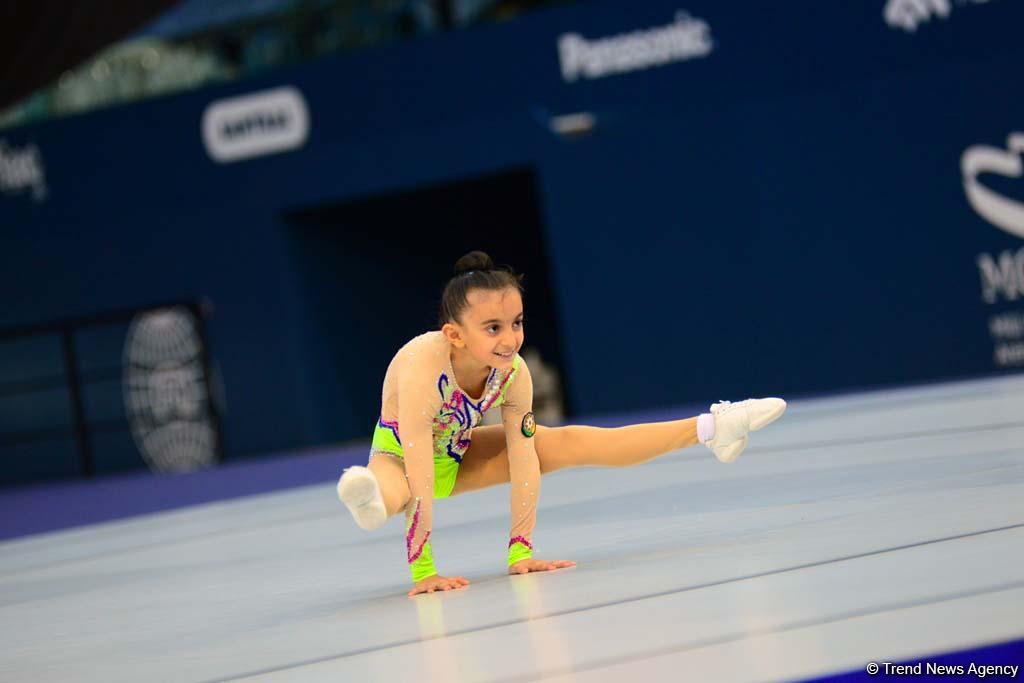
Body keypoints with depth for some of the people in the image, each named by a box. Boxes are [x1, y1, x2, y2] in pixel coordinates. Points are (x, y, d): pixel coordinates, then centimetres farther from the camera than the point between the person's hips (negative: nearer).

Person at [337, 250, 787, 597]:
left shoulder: (514, 373, -23)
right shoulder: (422, 367, -40)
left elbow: (522, 460, -17)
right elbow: (418, 472, -42)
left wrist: (521, 551, -18)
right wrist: (423, 572, -44)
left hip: (458, 459, 5)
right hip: (399, 460, -5)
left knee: (570, 444, 2)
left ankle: (710, 429, 10)